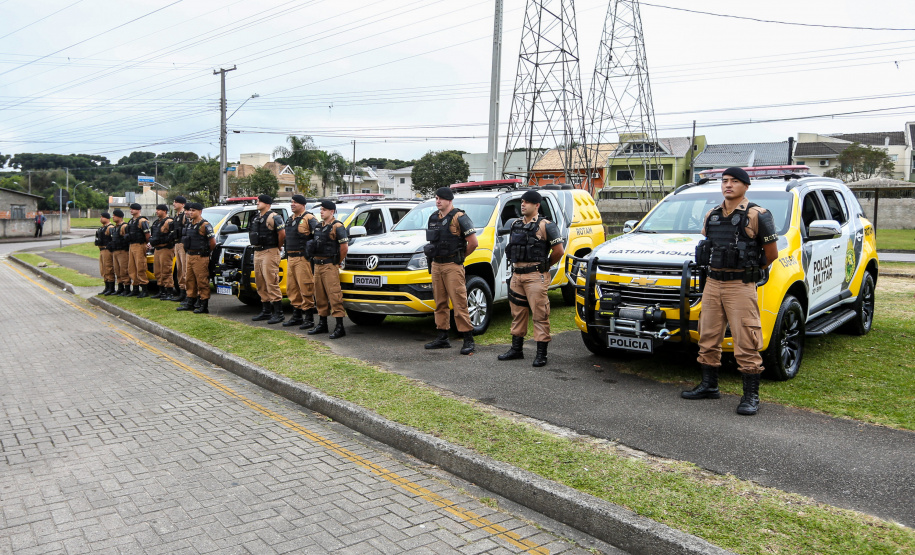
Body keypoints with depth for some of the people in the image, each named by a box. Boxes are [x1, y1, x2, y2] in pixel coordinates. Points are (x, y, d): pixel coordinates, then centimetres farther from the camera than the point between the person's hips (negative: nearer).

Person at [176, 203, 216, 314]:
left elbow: (213, 242, -14)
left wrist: (206, 252, -1)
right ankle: (190, 302, 24)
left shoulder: (204, 225, -13)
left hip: (200, 257, -9)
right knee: (190, 280, 14)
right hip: (190, 256, 9)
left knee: (202, 281, -5)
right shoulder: (190, 223, 13)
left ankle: (204, 306, -1)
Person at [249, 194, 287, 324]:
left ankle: (278, 313, -9)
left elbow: (282, 234, -18)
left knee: (272, 283, -11)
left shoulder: (273, 217, -11)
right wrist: (256, 247, 18)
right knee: (261, 284, 12)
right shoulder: (257, 218, 18)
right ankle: (266, 311, 20)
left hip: (269, 253, -10)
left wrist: (277, 247, -7)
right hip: (257, 253, 10)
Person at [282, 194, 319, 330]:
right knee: (292, 288, 11)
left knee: (305, 288, -8)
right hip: (291, 258, 9)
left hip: (303, 258, -9)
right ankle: (297, 316, 21)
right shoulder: (290, 219, 19)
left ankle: (309, 318, -3)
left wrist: (311, 248, -13)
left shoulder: (309, 218, -7)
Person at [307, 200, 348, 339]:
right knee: (320, 295, 13)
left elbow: (344, 247, -13)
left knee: (334, 294, -11)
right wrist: (317, 259, 17)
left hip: (330, 265, -9)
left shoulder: (337, 226, -9)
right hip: (318, 264, 9)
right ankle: (322, 324, 23)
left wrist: (338, 262, -4)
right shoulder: (319, 226, 16)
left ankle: (340, 327, -10)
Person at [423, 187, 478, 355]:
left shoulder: (459, 217, -8)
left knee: (459, 303, -9)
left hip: (452, 266, -7)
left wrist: (459, 257, 0)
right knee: (440, 303, 11)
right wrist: (433, 258, 14)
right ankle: (442, 338, 18)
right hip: (436, 265, 7)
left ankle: (468, 340, -5)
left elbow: (473, 242, -10)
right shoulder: (433, 218, 14)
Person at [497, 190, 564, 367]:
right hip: (517, 275, 7)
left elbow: (559, 251, -7)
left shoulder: (545, 226, -7)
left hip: (535, 276, -7)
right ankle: (516, 349, 24)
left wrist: (544, 265, 3)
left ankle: (541, 354, 0)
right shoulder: (516, 224, 13)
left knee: (540, 315, -5)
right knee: (517, 313, 13)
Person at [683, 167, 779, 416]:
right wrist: (716, 269, 13)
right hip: (712, 284, 6)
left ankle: (751, 396, 4)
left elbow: (772, 253, -1)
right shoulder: (711, 215, 12)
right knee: (708, 338, 11)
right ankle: (709, 386, 24)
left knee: (746, 343, -5)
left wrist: (749, 271, 8)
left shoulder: (757, 216, -6)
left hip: (740, 287, -6)